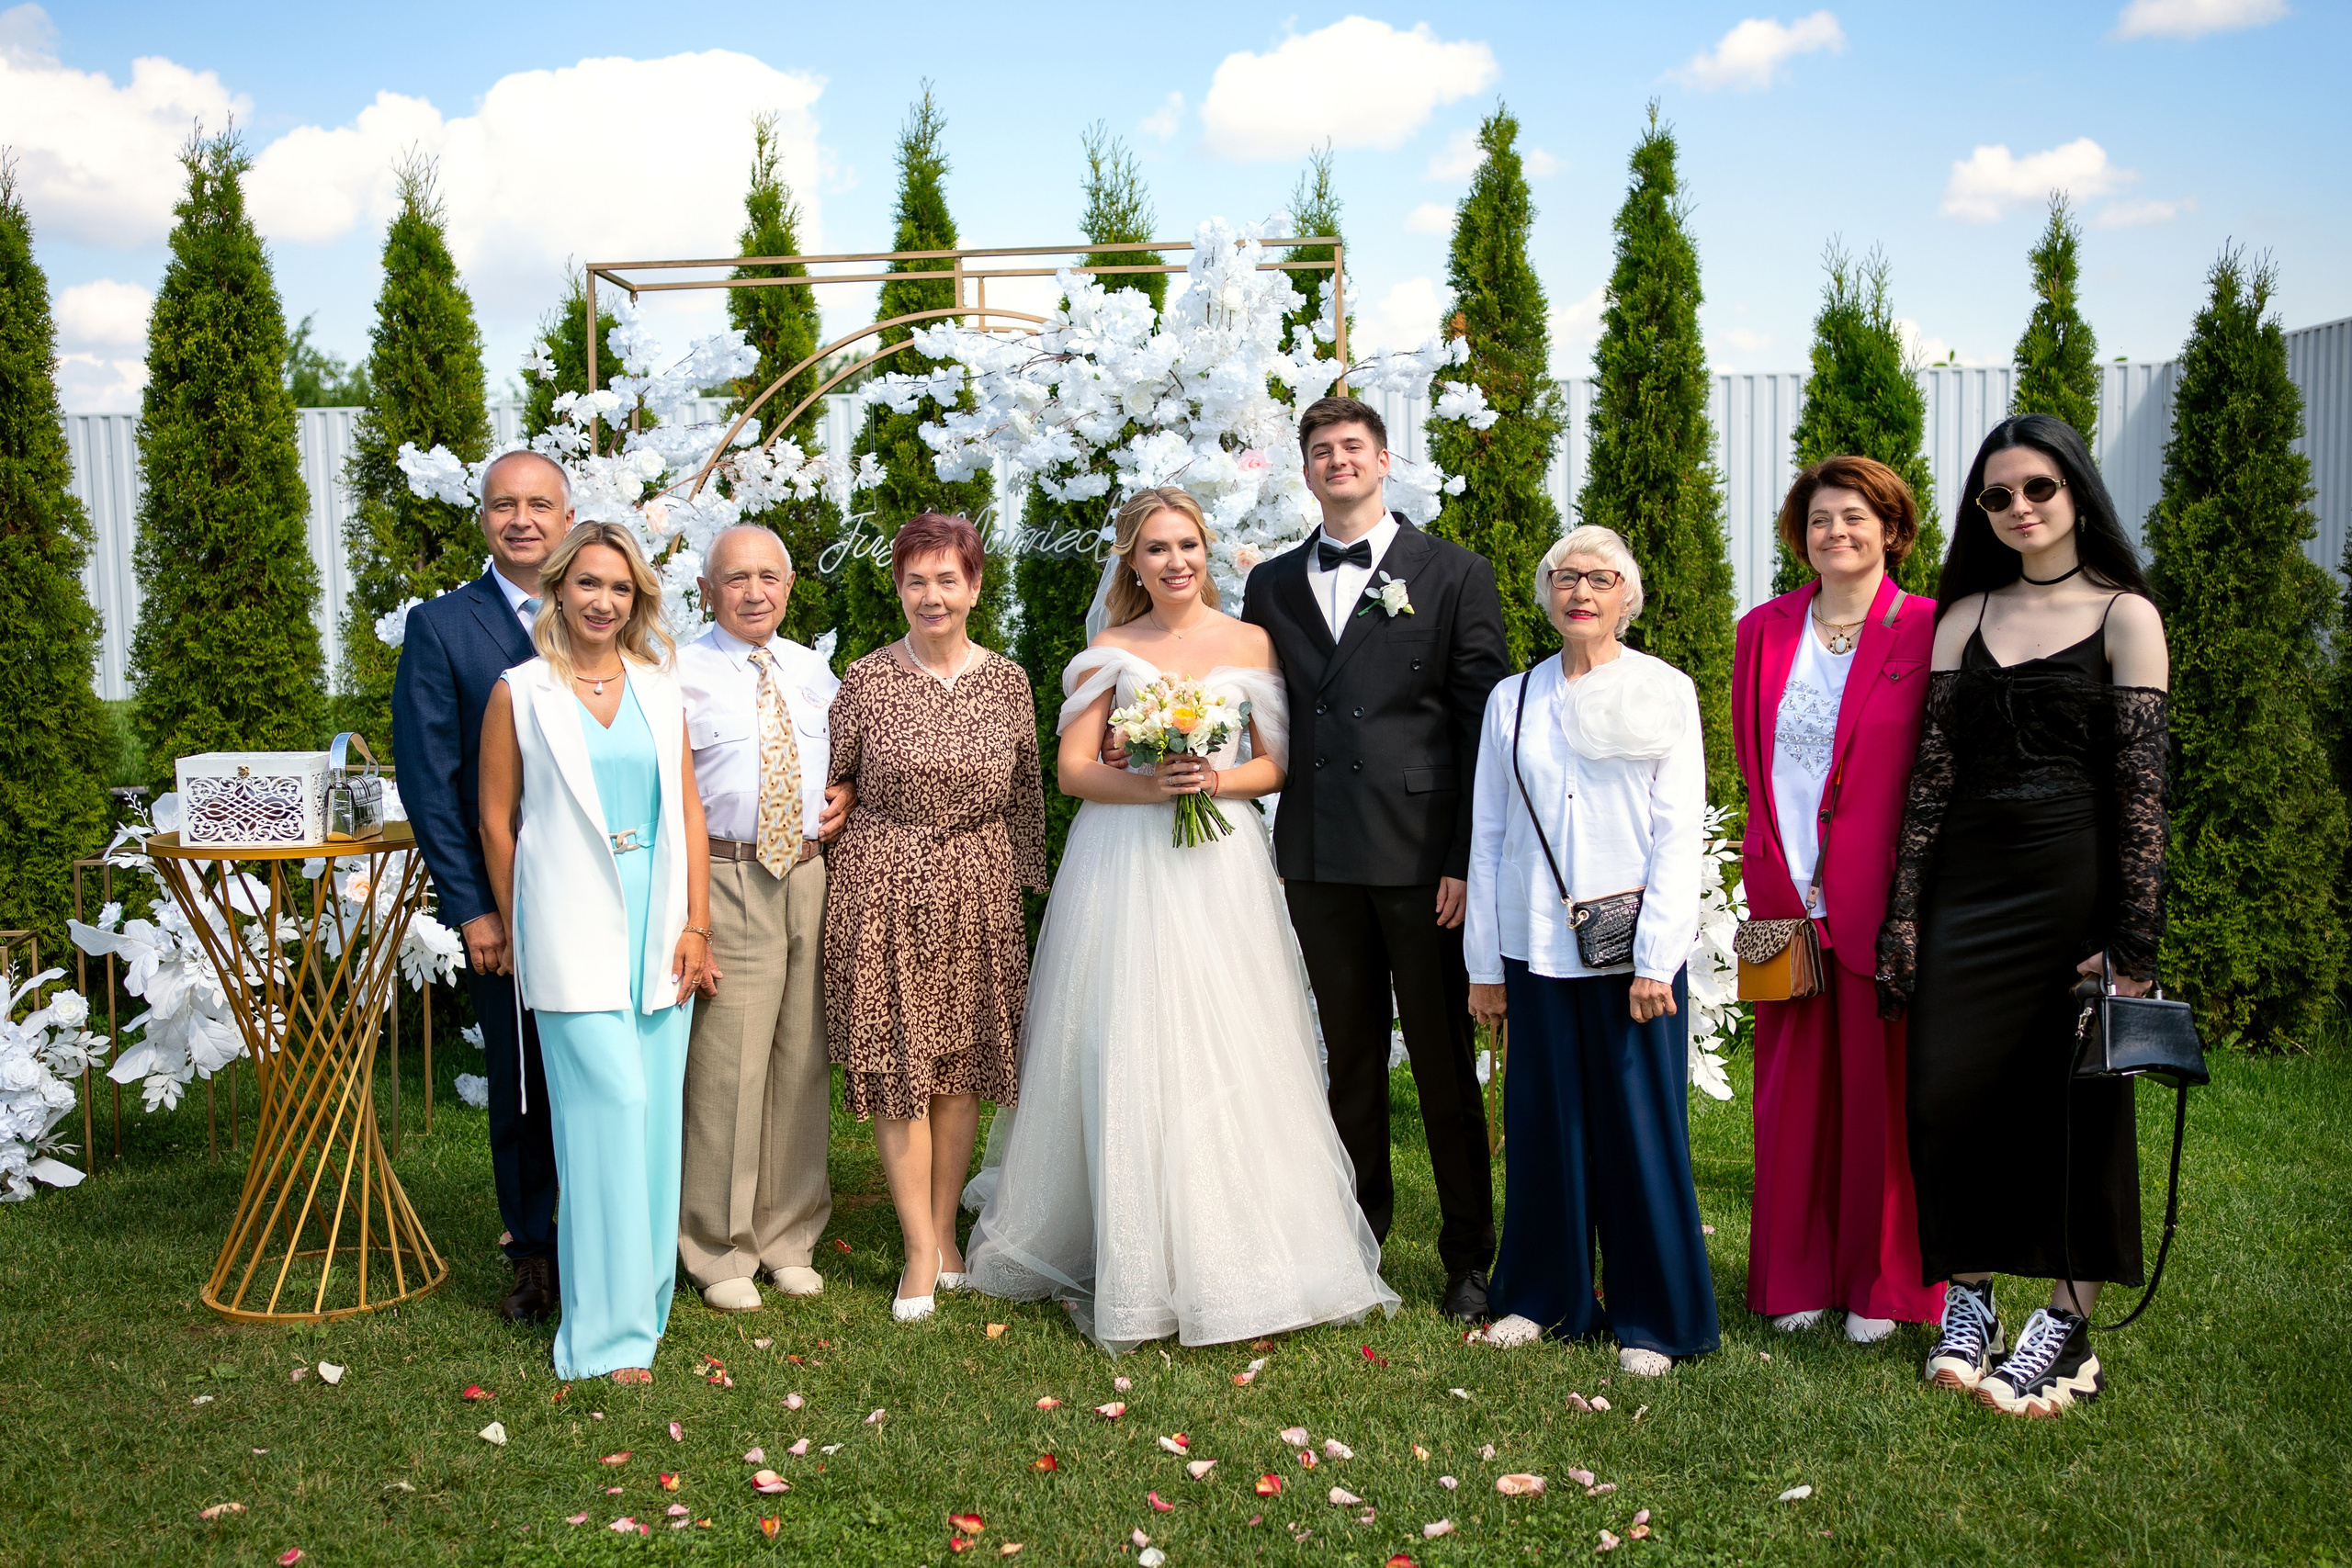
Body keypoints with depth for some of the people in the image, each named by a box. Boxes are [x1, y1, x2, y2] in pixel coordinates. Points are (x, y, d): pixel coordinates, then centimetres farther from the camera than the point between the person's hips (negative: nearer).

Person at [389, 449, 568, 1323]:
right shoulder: (442, 628, 0)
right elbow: (429, 779, -3)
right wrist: (471, 906, -8)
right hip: (505, 901, -1)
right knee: (520, 1083, 8)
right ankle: (532, 1252, 24)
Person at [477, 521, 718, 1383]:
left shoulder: (660, 688, 10)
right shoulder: (520, 693, 0)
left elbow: (689, 813, 9)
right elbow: (497, 820, 4)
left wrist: (695, 926, 3)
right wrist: (517, 929, 6)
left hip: (659, 924, 4)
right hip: (575, 925, -4)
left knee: (655, 1110, 6)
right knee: (610, 1105, -8)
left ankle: (643, 1297, 21)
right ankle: (608, 1328, 1)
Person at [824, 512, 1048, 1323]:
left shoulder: (1008, 681, 5)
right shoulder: (865, 680, -2)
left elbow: (1026, 795, 9)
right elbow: (832, 785, 4)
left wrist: (1024, 885, 8)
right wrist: (849, 880, 2)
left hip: (977, 895, 2)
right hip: (884, 892, -2)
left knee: (961, 1068, 9)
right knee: (897, 1066, -1)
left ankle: (945, 1228, 24)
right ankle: (923, 1250, 9)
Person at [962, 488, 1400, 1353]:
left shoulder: (1250, 644, 7)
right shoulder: (1111, 652, 5)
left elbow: (1276, 764, 7)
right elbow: (1073, 768, 0)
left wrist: (1217, 779, -12)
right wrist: (1151, 785, -16)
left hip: (1219, 866, 1)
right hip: (1122, 868, -1)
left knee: (1226, 1052, 0)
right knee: (1127, 1054, -1)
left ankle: (1233, 1250, 13)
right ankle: (1133, 1257, 9)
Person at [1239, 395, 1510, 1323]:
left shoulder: (1455, 576, 2)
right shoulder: (1272, 586, 13)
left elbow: (1484, 726, -2)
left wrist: (1468, 859, -9)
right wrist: (1267, 846, 4)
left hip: (1422, 855, -3)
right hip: (1317, 860, 3)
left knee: (1445, 1062, 4)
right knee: (1349, 1054, 12)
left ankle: (1468, 1256, 16)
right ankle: (1358, 1230, 26)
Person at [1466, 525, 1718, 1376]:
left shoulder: (1666, 692, 2)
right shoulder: (1511, 700, 9)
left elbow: (1681, 832, -3)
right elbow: (1487, 833, 10)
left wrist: (1656, 958, -10)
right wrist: (1483, 962, 7)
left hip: (1633, 947, -2)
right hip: (1537, 946, 3)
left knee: (1641, 1125, 1)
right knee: (1542, 1121, 8)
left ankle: (1652, 1317, 15)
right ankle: (1544, 1296, 24)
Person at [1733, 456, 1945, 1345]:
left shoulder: (1928, 633, -1)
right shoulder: (1764, 632, 11)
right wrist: (1774, 879, 5)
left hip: (1883, 900, -3)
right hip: (1786, 901, 3)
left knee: (1880, 1087, 4)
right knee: (1791, 1088, 7)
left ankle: (1883, 1285, 18)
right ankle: (1796, 1278, 20)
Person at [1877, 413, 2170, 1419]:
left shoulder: (2124, 615, 1)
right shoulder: (1963, 615, 11)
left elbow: (2142, 783, -5)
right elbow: (1932, 770, 8)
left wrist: (2134, 940, -11)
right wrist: (1904, 912, 2)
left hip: (2075, 881, -3)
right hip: (1966, 881, 4)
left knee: (2075, 1101, 3)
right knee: (1945, 1094, 0)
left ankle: (2068, 1325, 15)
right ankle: (1969, 1299, 16)